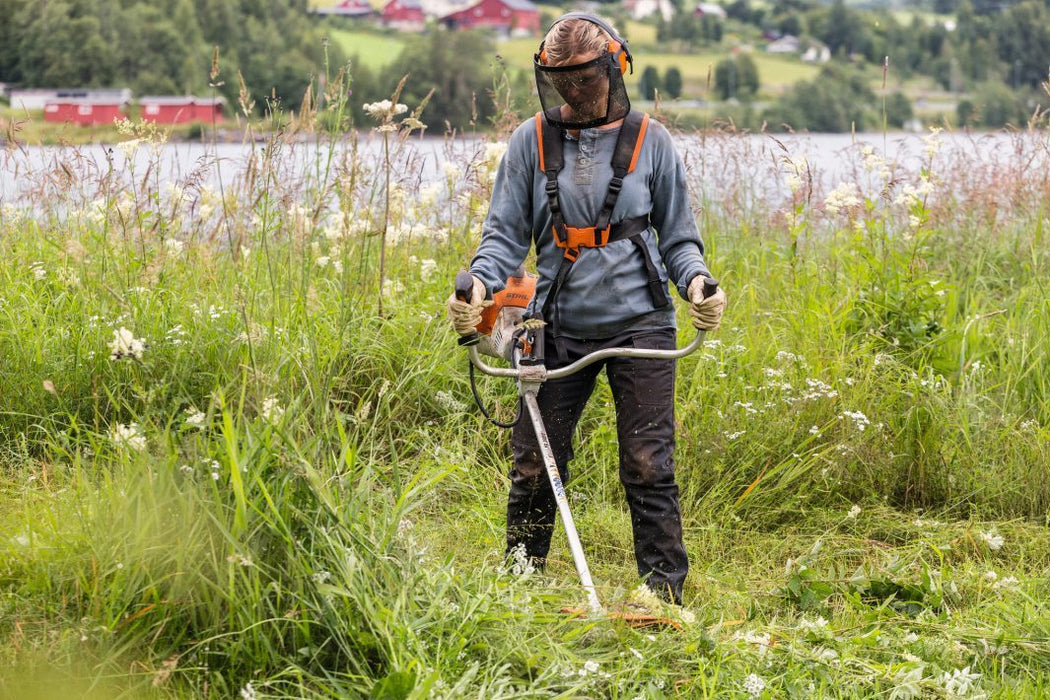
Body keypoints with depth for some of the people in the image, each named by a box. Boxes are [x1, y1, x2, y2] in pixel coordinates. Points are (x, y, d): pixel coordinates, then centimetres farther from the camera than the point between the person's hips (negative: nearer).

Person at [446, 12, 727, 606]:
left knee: (649, 469, -2)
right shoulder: (532, 142, 5)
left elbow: (679, 238, 10)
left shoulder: (650, 141, 4)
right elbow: (506, 233, 7)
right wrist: (480, 284, -13)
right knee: (534, 467, 3)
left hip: (640, 326, -1)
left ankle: (666, 596, 6)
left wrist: (696, 282, -11)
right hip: (561, 327, 2)